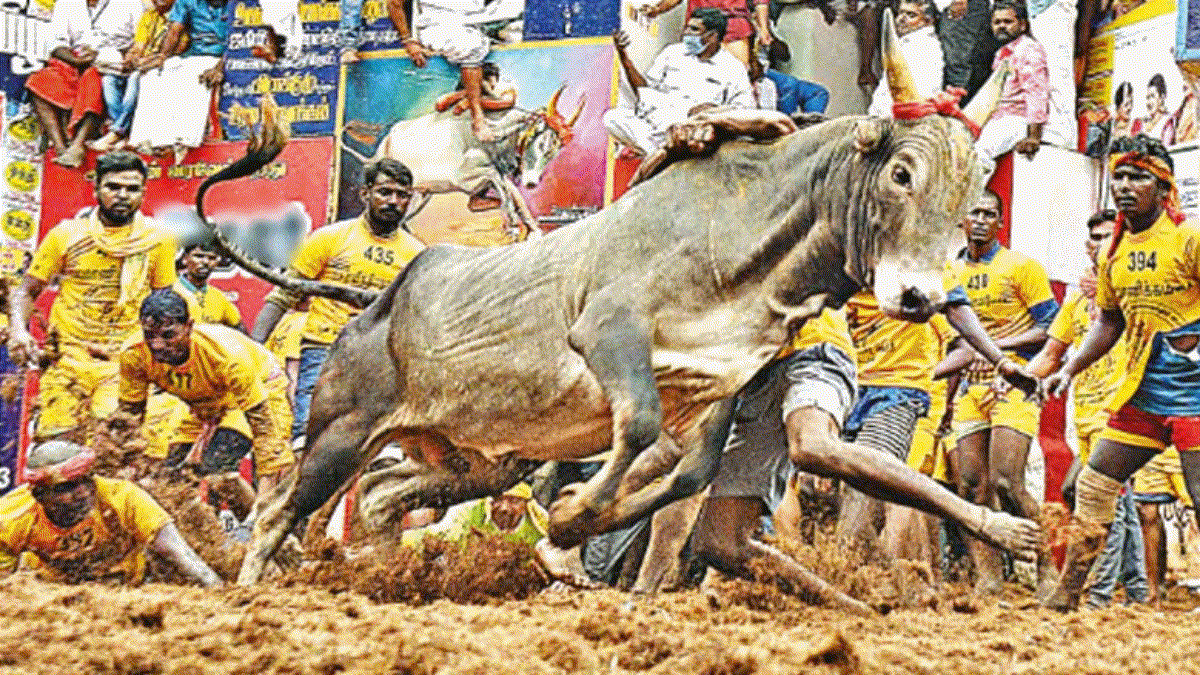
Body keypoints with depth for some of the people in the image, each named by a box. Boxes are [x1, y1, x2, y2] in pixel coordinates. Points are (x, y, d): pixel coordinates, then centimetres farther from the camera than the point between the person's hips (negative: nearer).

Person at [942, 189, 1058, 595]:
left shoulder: (1021, 267, -3)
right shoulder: (950, 272, 13)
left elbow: (1050, 327, -6)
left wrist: (997, 346, -14)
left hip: (1013, 383, -5)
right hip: (971, 388, 6)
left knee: (1005, 482, -17)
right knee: (971, 486, -2)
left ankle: (1047, 565, -2)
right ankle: (987, 578, 1)